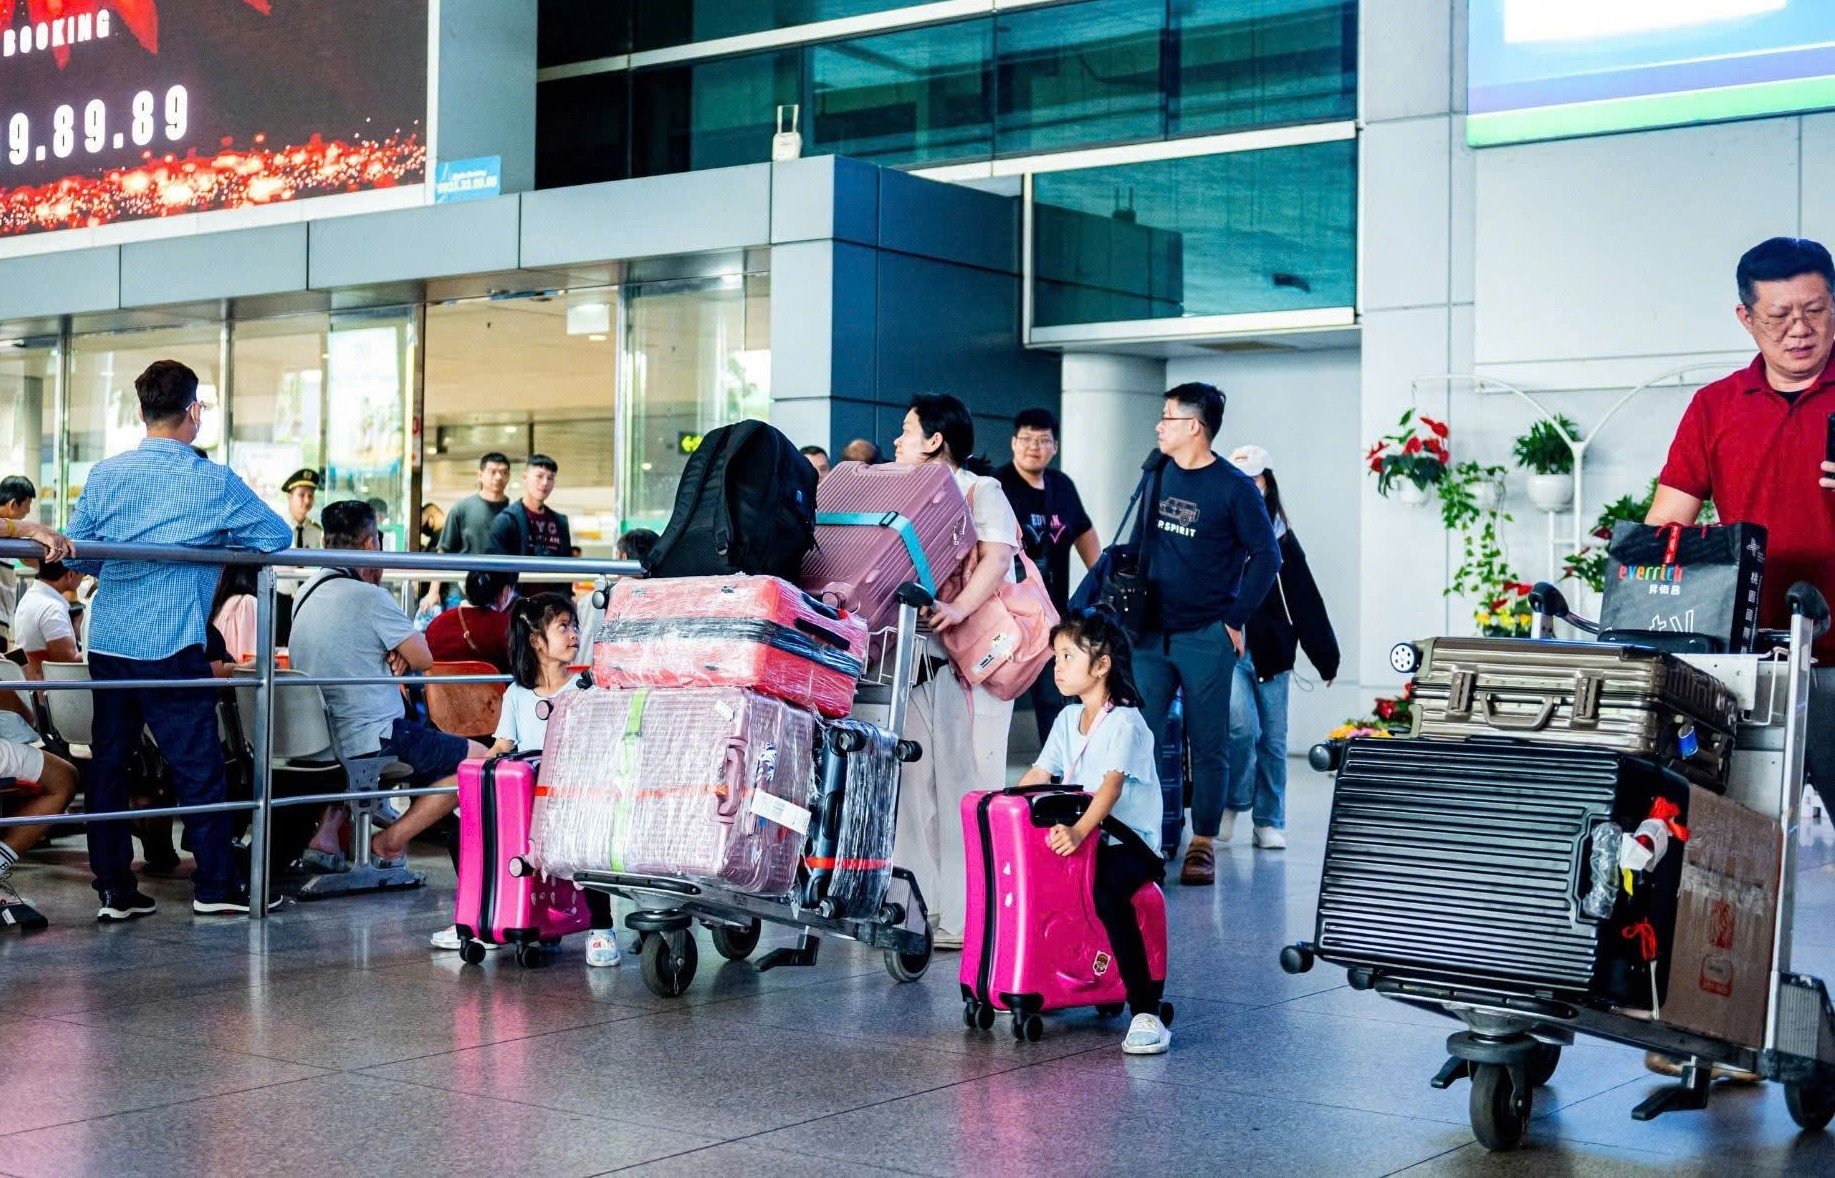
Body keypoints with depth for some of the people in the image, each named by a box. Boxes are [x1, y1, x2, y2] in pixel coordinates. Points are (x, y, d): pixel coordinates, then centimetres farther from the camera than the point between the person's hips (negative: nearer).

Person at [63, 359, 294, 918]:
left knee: (108, 762, 10)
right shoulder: (213, 482, -5)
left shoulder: (105, 474, 5)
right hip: (171, 647, -5)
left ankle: (113, 889, 13)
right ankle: (216, 886, 9)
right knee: (198, 765, 3)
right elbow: (280, 536, 2)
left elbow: (76, 554, 9)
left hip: (106, 642, 5)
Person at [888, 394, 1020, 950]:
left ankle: (967, 917, -5)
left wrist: (959, 607, -32)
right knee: (915, 780, 5)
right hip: (915, 658, 7)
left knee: (965, 783, -7)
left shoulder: (981, 492, -1)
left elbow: (997, 555, -17)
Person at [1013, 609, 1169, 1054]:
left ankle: (1146, 1010, -36)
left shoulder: (1125, 723, -13)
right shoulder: (1067, 720, 13)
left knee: (1107, 890, -36)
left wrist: (1080, 830, -41)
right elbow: (1038, 774, 13)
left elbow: (1111, 784, -27)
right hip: (1081, 837, 8)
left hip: (1129, 842, -8)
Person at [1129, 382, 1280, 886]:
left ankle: (1203, 844, 10)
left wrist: (1235, 619, -9)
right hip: (1152, 634, 5)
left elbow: (1266, 557, -6)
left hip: (1206, 638, -5)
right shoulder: (1158, 477, 10)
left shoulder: (1234, 487, -6)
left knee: (1207, 745, 2)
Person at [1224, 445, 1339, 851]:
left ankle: (1269, 823, 17)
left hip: (1271, 654, 3)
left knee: (1273, 741, 5)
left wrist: (1326, 658, 6)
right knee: (1243, 728, -16)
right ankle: (1233, 802, 9)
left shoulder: (1281, 538, 7)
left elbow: (1306, 602, 7)